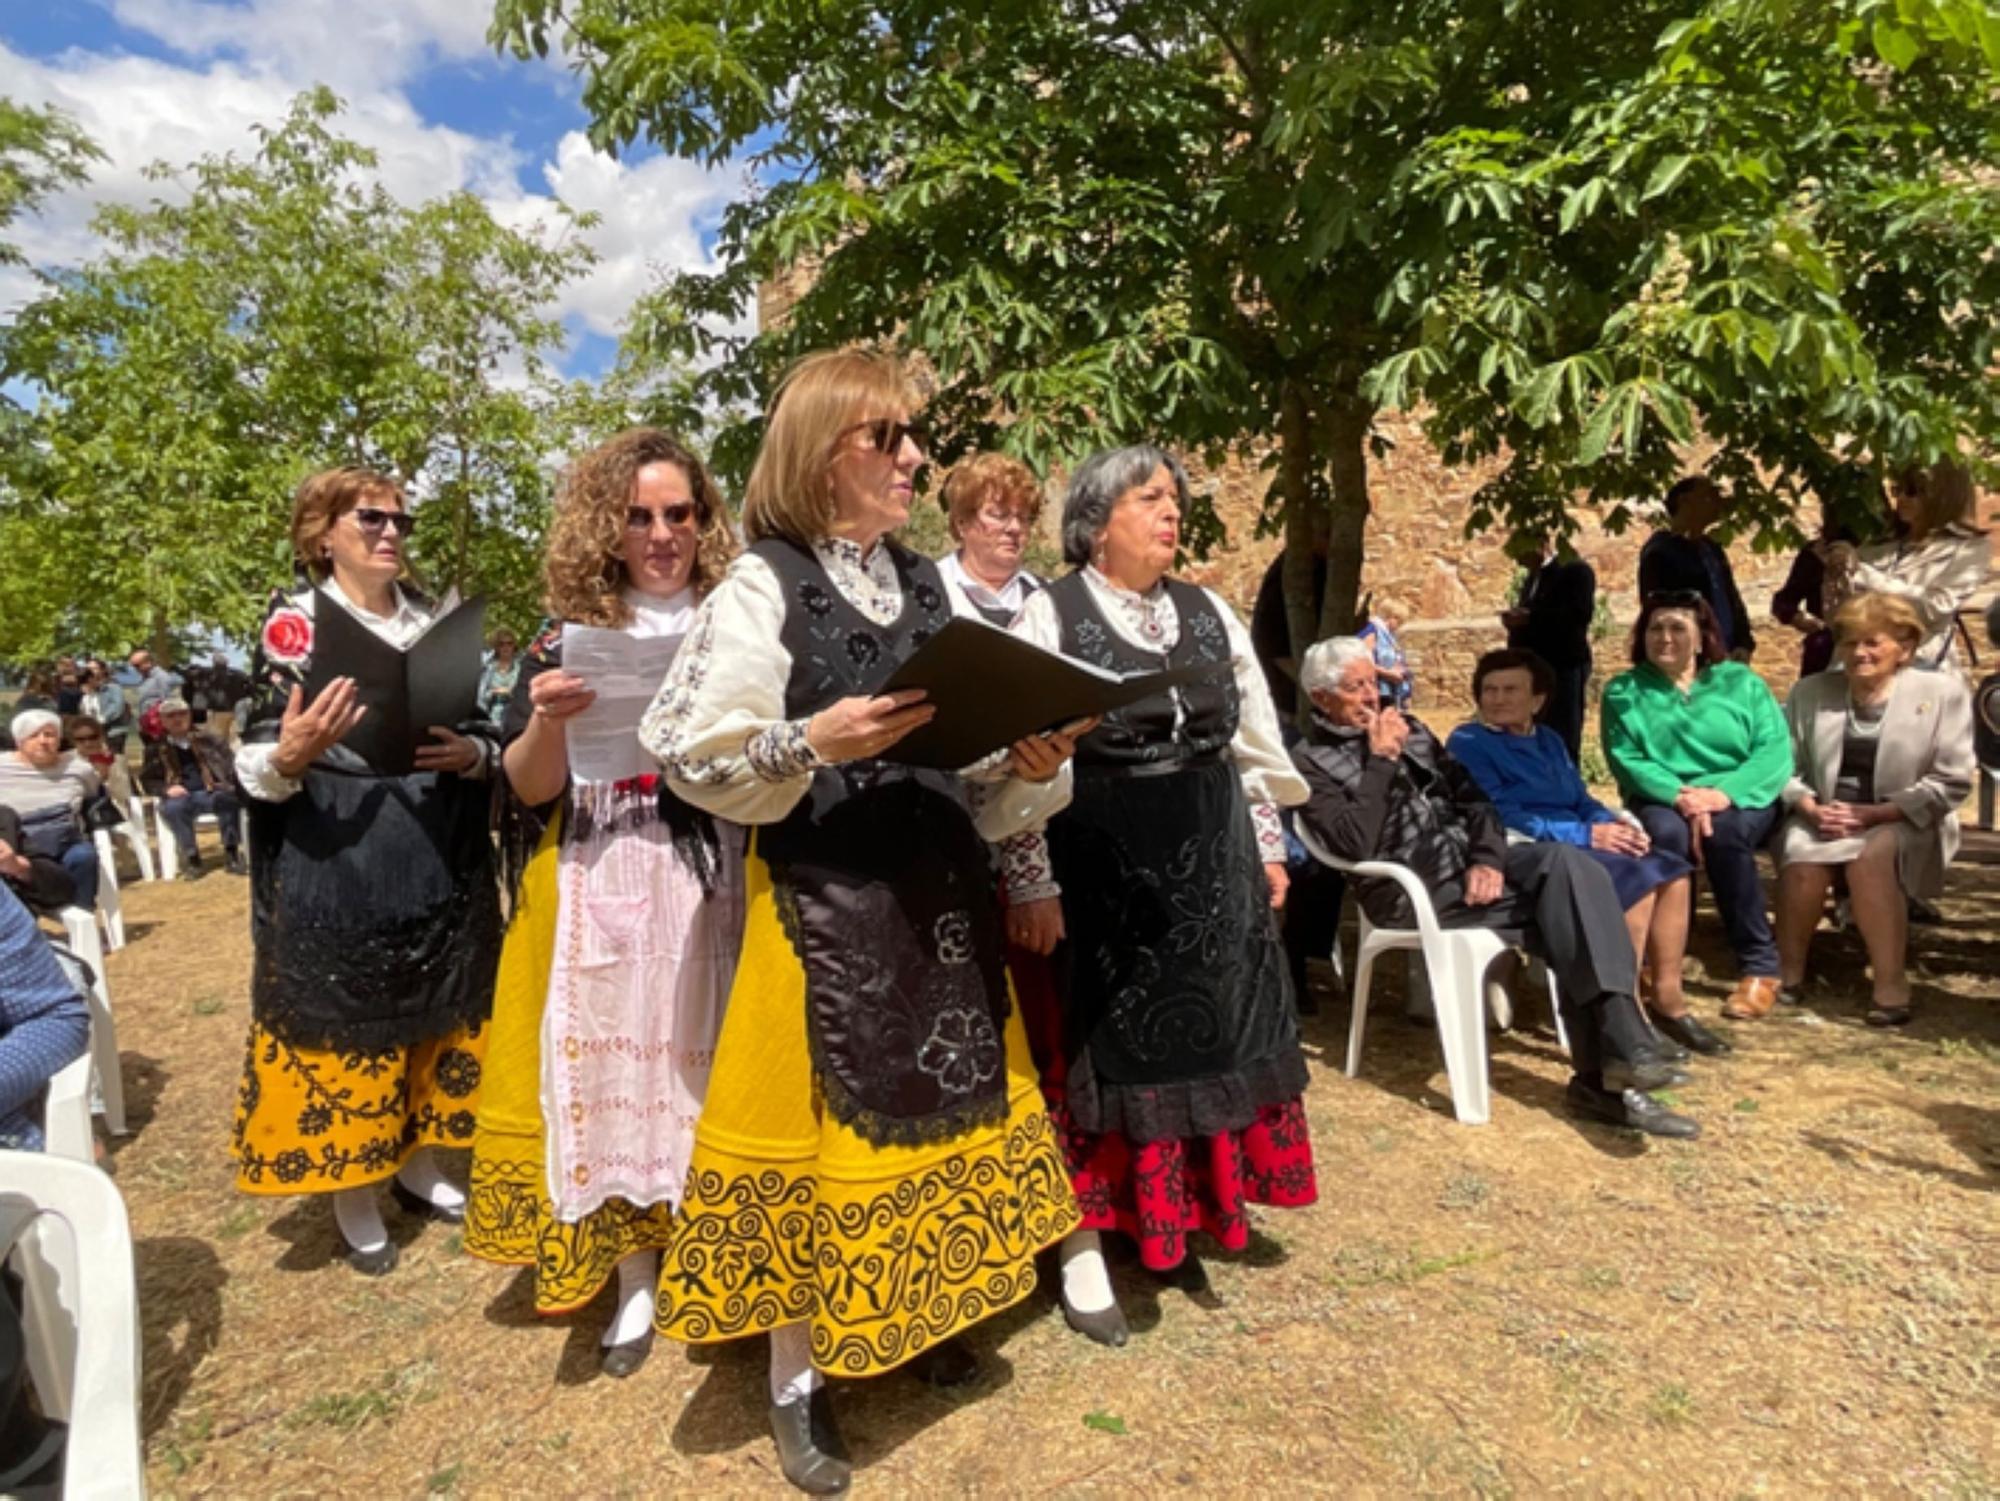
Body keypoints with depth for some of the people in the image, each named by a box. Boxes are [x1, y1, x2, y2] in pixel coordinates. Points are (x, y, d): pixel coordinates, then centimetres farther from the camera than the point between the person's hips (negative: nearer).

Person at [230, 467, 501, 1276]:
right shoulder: (294, 622, -3)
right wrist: (287, 757, -28)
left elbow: (483, 731, 13)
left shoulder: (434, 621, 11)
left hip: (436, 861, 5)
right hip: (334, 866, -4)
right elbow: (256, 762, -6)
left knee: (430, 1011, 13)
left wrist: (473, 752, -9)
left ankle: (418, 1164, 31)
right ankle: (352, 1197, 19)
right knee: (344, 1014, 3)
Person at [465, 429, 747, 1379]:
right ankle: (634, 1276, 21)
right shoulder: (567, 637, 5)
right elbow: (530, 789, 0)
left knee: (708, 1067, 5)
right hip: (602, 896, 1)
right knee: (608, 1069, 5)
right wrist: (547, 721, -20)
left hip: (713, 886, 0)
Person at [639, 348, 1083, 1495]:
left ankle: (918, 1316, 41)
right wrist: (813, 743, -24)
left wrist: (1031, 765, -6)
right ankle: (798, 1378, 26)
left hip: (941, 891, 6)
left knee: (937, 1102, 17)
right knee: (818, 1120, 5)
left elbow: (974, 764, 13)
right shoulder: (763, 585, -7)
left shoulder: (928, 583, 10)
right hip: (823, 902, -6)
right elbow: (689, 751, -12)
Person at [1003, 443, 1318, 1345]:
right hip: (1097, 865, -5)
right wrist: (1031, 884, -14)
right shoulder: (1049, 615, -8)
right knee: (1102, 1050, 4)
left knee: (1204, 1040, 14)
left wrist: (1268, 849, 13)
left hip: (1207, 859, 6)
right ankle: (1085, 1249, 21)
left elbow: (1253, 740, 14)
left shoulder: (1210, 614, 9)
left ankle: (1177, 1221, 36)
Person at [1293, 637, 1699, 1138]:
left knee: (1567, 863, -24)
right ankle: (1621, 1049, -19)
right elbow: (1355, 845, -16)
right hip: (1410, 885, -6)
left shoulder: (1407, 728, 18)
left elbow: (1471, 795, 11)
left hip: (1467, 856, 6)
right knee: (1567, 890, -23)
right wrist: (1381, 762, -13)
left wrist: (1487, 857, -7)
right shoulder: (1310, 762, -1)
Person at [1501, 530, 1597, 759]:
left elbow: (1582, 613, -19)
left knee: (1562, 744, -6)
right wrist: (1516, 619, 2)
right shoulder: (1531, 578, 21)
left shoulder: (1575, 570, -4)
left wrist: (1529, 618, -19)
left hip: (1565, 668, -8)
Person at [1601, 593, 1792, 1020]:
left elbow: (1775, 751, -2)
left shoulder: (1741, 681, 11)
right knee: (1666, 834, -35)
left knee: (1724, 832, -34)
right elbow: (1626, 760, -4)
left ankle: (1759, 968, -22)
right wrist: (1680, 796, -22)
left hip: (1739, 801, 0)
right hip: (1663, 802, 0)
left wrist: (1725, 793, -20)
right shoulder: (1623, 691, 10)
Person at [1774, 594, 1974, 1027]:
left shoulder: (1942, 690, 2)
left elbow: (1951, 783, -4)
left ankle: (1891, 986, -26)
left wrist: (1876, 813, -16)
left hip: (1905, 822, -2)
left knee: (1870, 857, -36)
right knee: (1802, 858, -31)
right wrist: (1810, 807, -13)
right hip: (1822, 817, 2)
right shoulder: (1811, 691, 11)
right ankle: (1786, 974, -13)